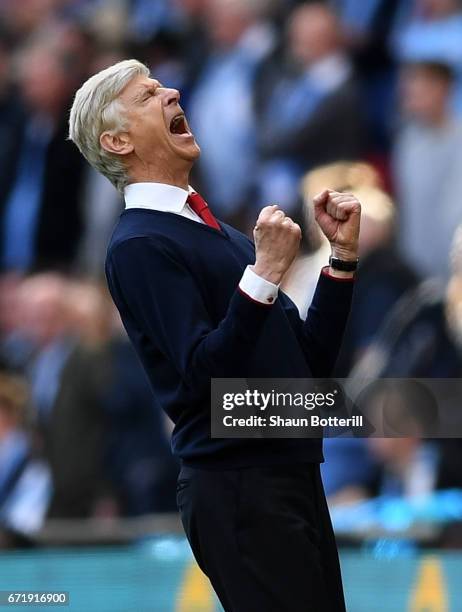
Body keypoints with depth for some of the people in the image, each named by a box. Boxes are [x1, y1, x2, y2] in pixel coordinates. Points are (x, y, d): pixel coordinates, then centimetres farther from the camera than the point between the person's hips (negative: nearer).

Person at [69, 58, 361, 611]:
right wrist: (265, 273, -26)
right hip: (238, 488, -8)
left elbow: (312, 362, 17)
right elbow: (206, 374, -19)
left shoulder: (220, 233, 17)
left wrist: (342, 253, 10)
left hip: (293, 478, 8)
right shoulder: (138, 245, -9)